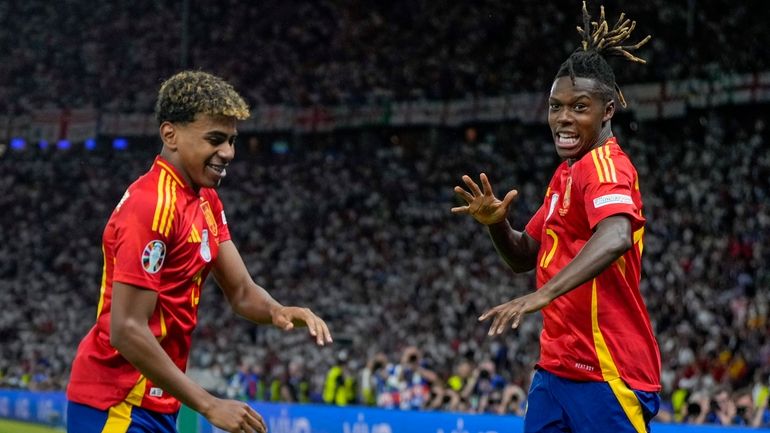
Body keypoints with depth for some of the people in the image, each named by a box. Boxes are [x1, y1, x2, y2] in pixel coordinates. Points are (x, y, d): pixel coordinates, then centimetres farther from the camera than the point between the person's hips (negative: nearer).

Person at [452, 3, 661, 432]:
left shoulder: (604, 164, -13)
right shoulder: (567, 173, 16)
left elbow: (615, 239, -33)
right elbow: (526, 257, 23)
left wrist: (544, 294, -44)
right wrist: (497, 223, 1)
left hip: (607, 376, -9)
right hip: (556, 369, 9)